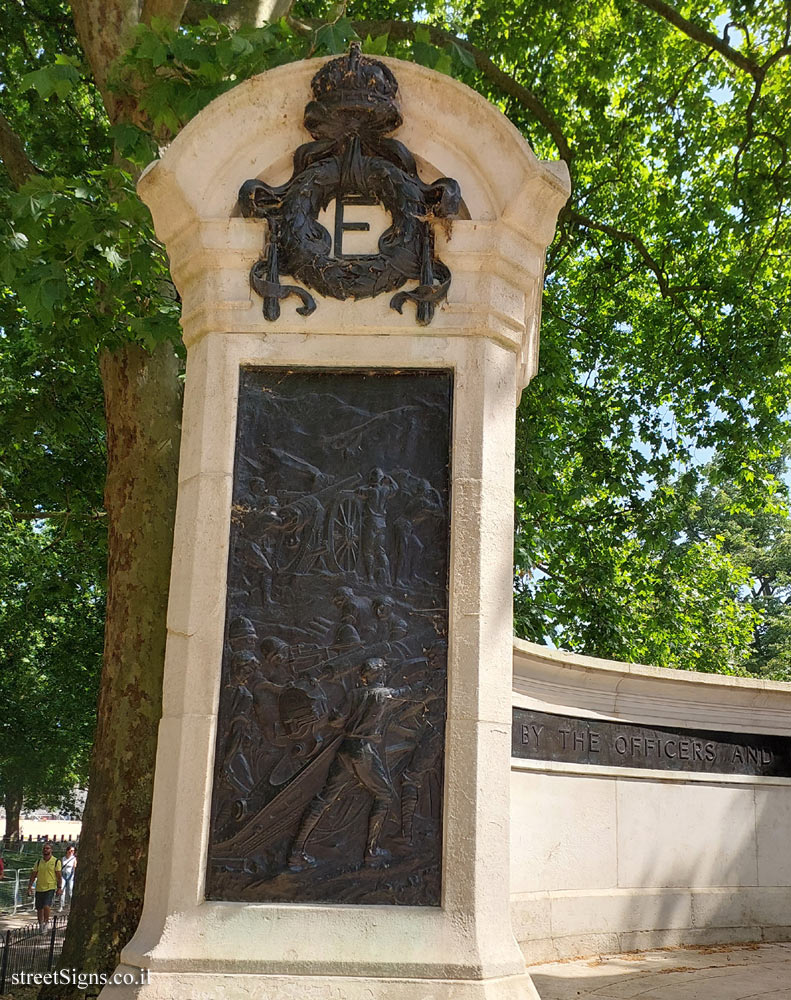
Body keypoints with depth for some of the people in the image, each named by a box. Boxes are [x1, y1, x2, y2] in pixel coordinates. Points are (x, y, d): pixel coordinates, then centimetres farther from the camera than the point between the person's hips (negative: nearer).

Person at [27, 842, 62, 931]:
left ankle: (46, 922, 3)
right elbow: (33, 875, 10)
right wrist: (30, 886, 3)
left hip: (50, 888, -4)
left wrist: (59, 888, -7)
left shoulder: (56, 862, -2)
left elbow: (59, 876, -2)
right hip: (39, 888, 4)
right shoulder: (38, 862, 8)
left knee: (46, 906, -18)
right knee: (39, 908, 8)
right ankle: (40, 925, 24)